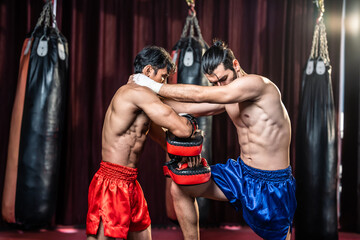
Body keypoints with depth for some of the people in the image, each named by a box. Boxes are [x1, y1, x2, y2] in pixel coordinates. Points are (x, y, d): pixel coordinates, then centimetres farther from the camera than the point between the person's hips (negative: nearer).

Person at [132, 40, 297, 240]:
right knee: (179, 188, 2)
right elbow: (189, 108, 10)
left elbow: (199, 95, -23)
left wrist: (155, 86, -16)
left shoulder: (257, 84, -21)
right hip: (240, 172, 7)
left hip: (272, 184, -7)